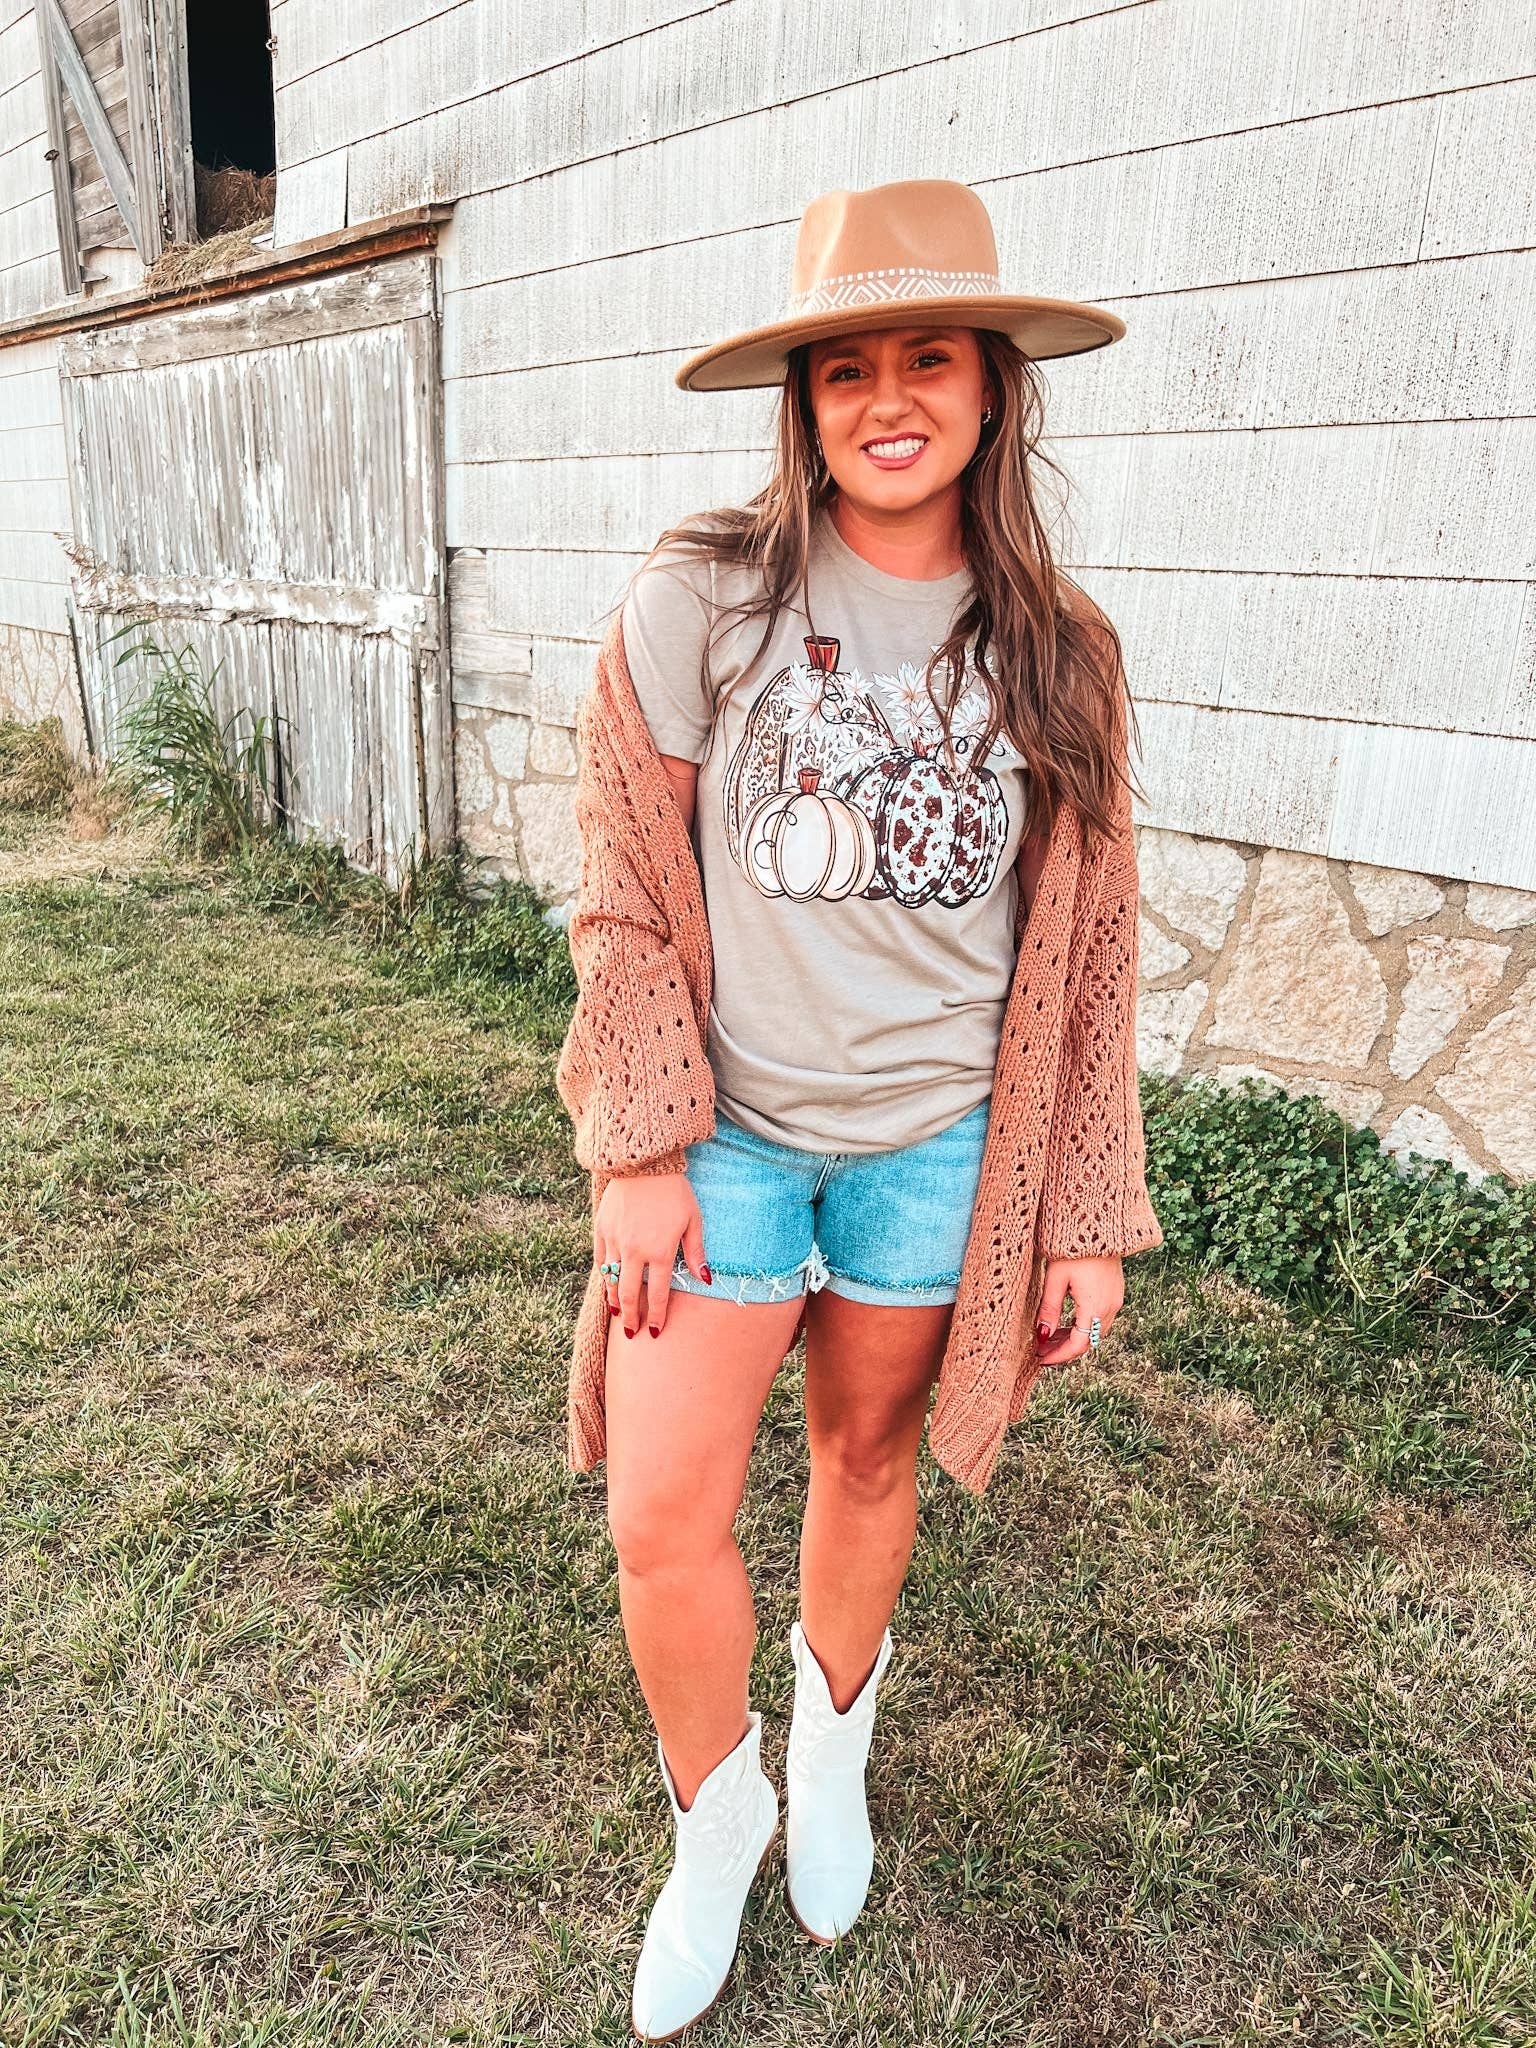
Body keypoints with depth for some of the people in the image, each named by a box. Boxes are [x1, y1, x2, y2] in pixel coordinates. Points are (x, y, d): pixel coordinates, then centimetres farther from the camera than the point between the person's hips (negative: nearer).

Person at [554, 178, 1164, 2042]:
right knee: (662, 1518, 1)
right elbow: (629, 895, -5)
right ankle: (714, 1821, 33)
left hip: (936, 1140, 2)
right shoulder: (700, 599, -9)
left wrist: (1087, 1217, 2)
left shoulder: (1056, 652, -1)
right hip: (726, 1128, -1)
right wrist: (639, 1153, -9)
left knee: (870, 1460, 18)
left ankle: (831, 1750, 49)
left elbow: (1084, 956, 2)